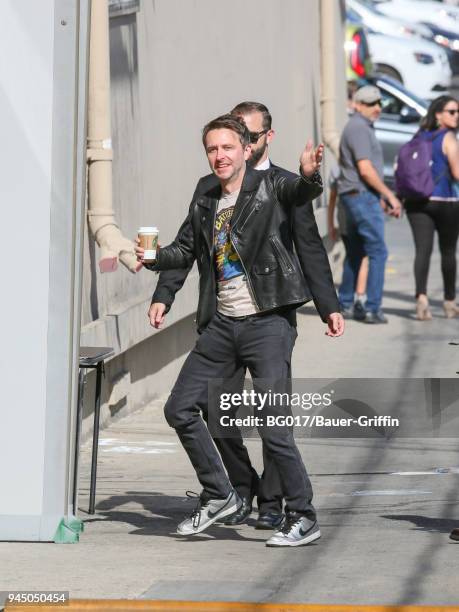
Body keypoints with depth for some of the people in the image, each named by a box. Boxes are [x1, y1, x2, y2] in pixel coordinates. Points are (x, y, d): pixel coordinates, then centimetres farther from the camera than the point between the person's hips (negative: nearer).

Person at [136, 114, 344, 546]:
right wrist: (154, 257, 1)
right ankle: (218, 495, 22)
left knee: (272, 425, -10)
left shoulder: (270, 187, -5)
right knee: (179, 409, 7)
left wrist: (309, 175, -50)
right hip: (221, 324, 7)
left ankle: (303, 518, 3)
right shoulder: (205, 198, 12)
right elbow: (186, 249, 22)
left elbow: (303, 192, -26)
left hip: (267, 323, -7)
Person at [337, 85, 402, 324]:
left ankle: (345, 304, 23)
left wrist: (381, 199, 19)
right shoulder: (359, 128, -13)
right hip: (362, 196, -10)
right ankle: (373, 309, -13)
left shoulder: (361, 128, 19)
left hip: (354, 197, 10)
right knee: (378, 251, -10)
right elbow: (365, 170, -20)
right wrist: (390, 195, -14)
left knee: (355, 253, 17)